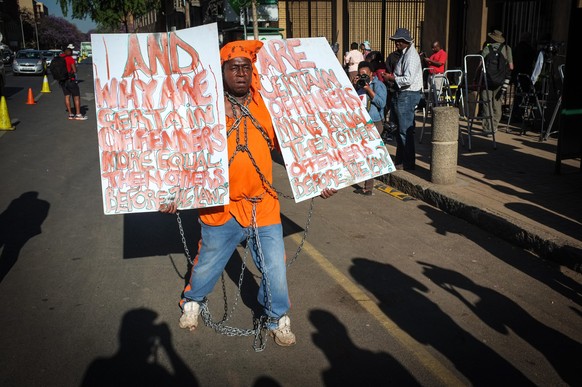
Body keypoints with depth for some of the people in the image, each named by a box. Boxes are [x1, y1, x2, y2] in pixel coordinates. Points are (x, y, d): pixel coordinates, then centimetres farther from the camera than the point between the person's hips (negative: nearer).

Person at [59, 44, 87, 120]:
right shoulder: (70, 58, -14)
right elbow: (75, 70, -15)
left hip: (62, 80, 6)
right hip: (70, 80, -6)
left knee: (67, 96, 11)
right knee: (76, 96, 2)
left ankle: (70, 114, 12)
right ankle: (78, 114, -1)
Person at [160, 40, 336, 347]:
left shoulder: (266, 106, 2)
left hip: (263, 207, 2)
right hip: (221, 207, -1)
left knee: (275, 269, 7)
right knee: (207, 265, 18)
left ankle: (278, 318, 33)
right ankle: (192, 302, 49)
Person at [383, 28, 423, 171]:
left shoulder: (411, 55, -16)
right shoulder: (405, 53, 15)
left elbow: (408, 79, -24)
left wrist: (392, 78, -13)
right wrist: (393, 77, 6)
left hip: (408, 95, -10)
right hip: (402, 95, 10)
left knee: (405, 130, -6)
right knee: (400, 128, 17)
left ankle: (408, 163, 1)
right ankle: (400, 159, 28)